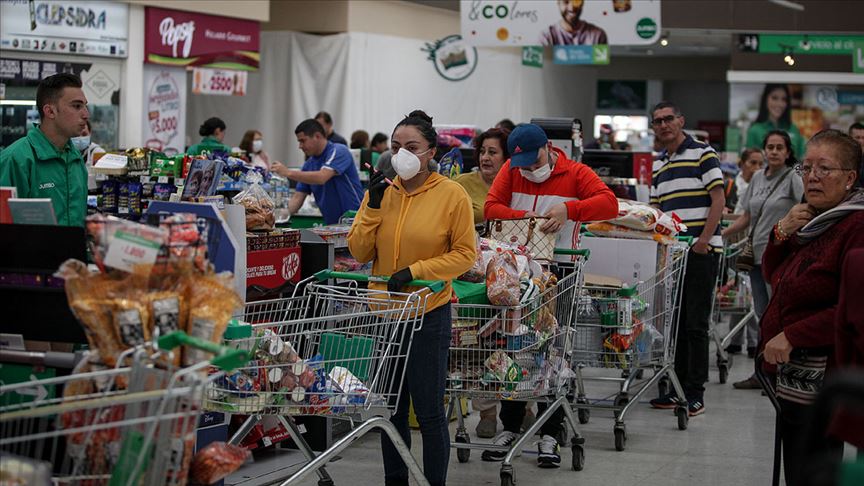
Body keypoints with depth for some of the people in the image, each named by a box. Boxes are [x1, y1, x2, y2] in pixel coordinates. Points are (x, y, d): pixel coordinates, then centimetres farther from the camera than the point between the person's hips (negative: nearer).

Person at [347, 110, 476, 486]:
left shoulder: (452, 194, -9)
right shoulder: (381, 191, 3)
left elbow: (465, 254, -9)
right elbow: (359, 252, 3)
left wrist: (415, 271, -18)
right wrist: (373, 206, -9)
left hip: (428, 315, -4)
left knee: (429, 412, 2)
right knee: (391, 408, 15)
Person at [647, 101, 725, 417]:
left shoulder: (702, 154, -3)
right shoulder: (658, 164, 16)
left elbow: (718, 199, -8)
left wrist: (704, 240, -15)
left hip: (700, 251, -7)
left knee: (695, 323, -5)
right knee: (673, 322, 9)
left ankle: (695, 394, 0)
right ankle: (677, 388, 17)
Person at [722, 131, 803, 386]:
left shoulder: (793, 179, -5)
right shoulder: (758, 178, 15)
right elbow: (747, 218, 20)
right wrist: (719, 235, 12)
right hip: (757, 254, 7)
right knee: (761, 314, 11)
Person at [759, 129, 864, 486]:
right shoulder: (813, 219, 14)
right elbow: (773, 275, 23)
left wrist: (792, 336, -20)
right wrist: (781, 234, 4)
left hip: (821, 378, -9)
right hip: (791, 373, 9)